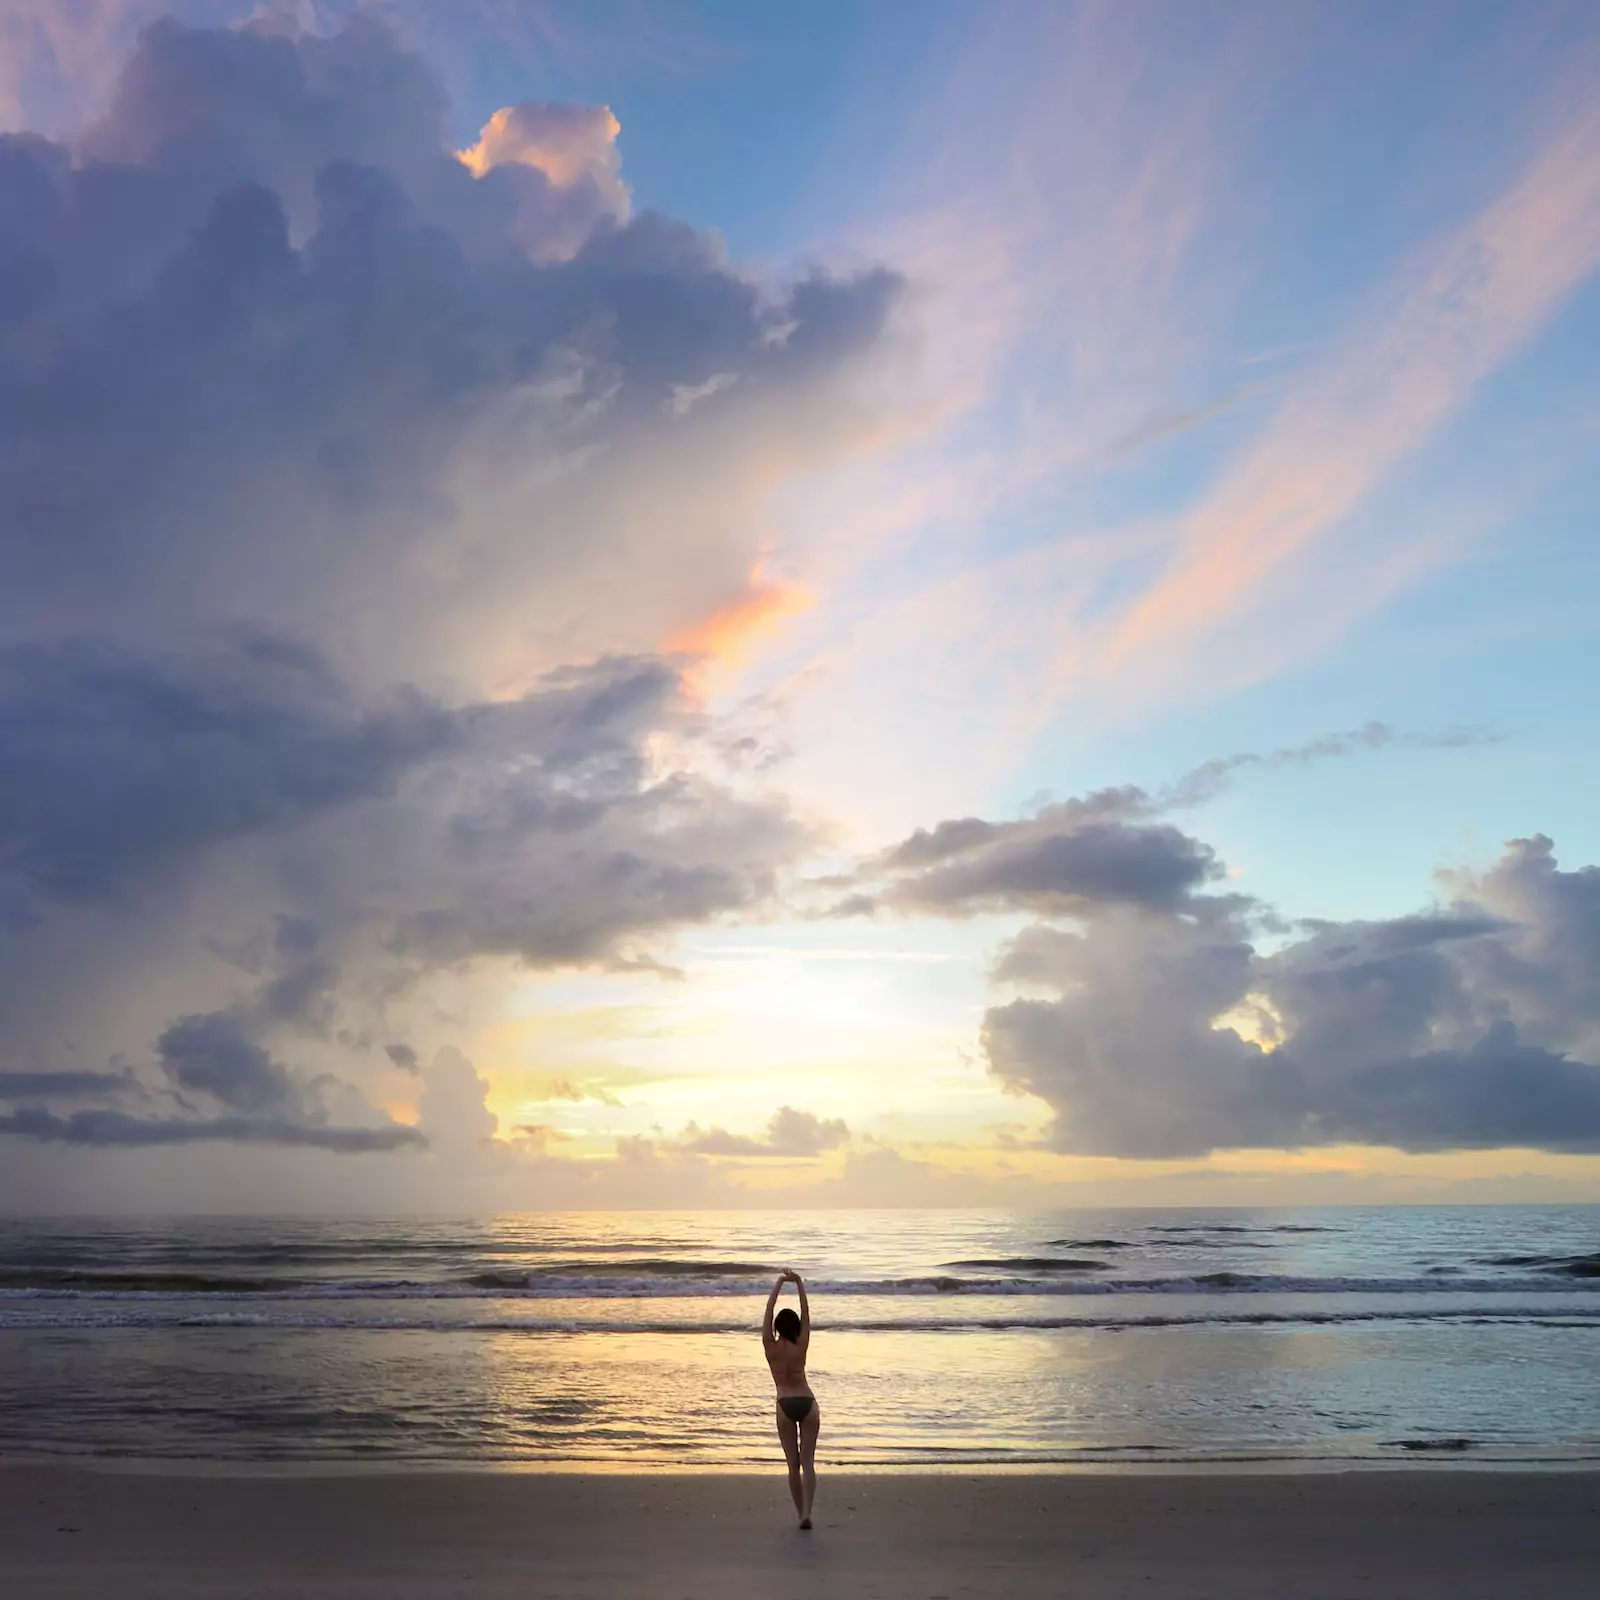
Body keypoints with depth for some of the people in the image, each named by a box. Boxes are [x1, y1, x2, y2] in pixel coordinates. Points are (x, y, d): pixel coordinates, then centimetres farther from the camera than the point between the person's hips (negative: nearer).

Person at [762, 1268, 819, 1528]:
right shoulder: (801, 1347, -4)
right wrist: (799, 1284, -2)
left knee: (793, 1464, 9)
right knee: (808, 1462, 0)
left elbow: (769, 1310, -3)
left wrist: (779, 1283, 1)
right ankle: (806, 1512, -17)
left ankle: (801, 1514, 8)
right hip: (807, 1404, 0)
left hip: (785, 1406, 0)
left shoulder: (771, 1348, -5)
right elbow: (806, 1314, -1)